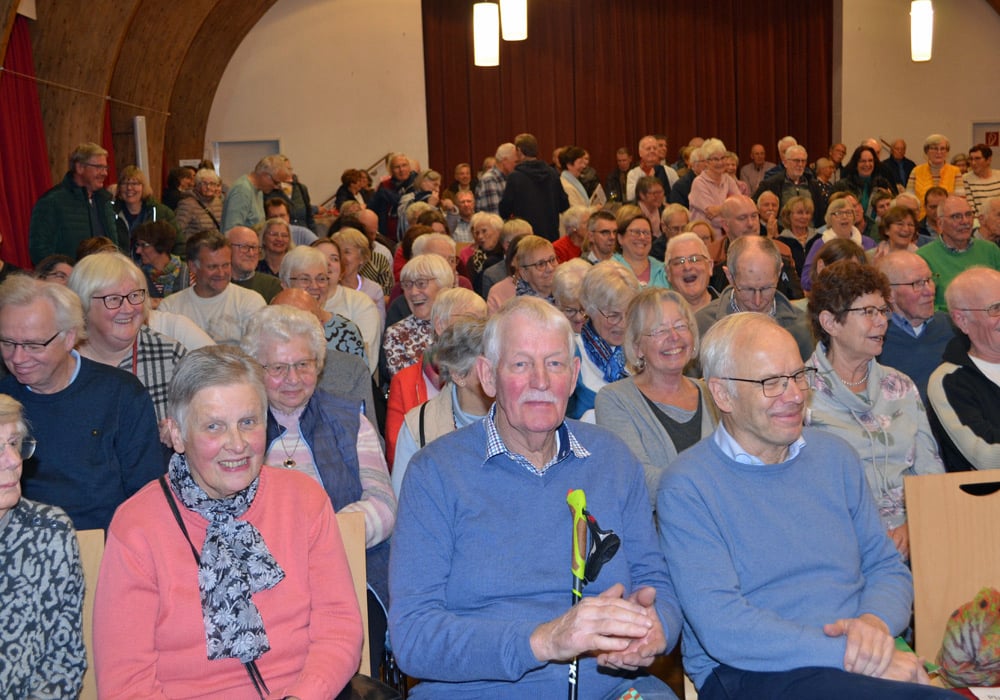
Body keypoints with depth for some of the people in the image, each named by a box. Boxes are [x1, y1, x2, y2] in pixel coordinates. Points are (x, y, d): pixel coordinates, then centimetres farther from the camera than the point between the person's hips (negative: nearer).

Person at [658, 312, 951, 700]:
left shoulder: (835, 455, 12)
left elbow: (887, 567, 15)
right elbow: (722, 628, -16)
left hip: (864, 664, 6)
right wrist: (846, 654, -21)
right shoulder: (687, 487, -7)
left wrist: (876, 621, -8)